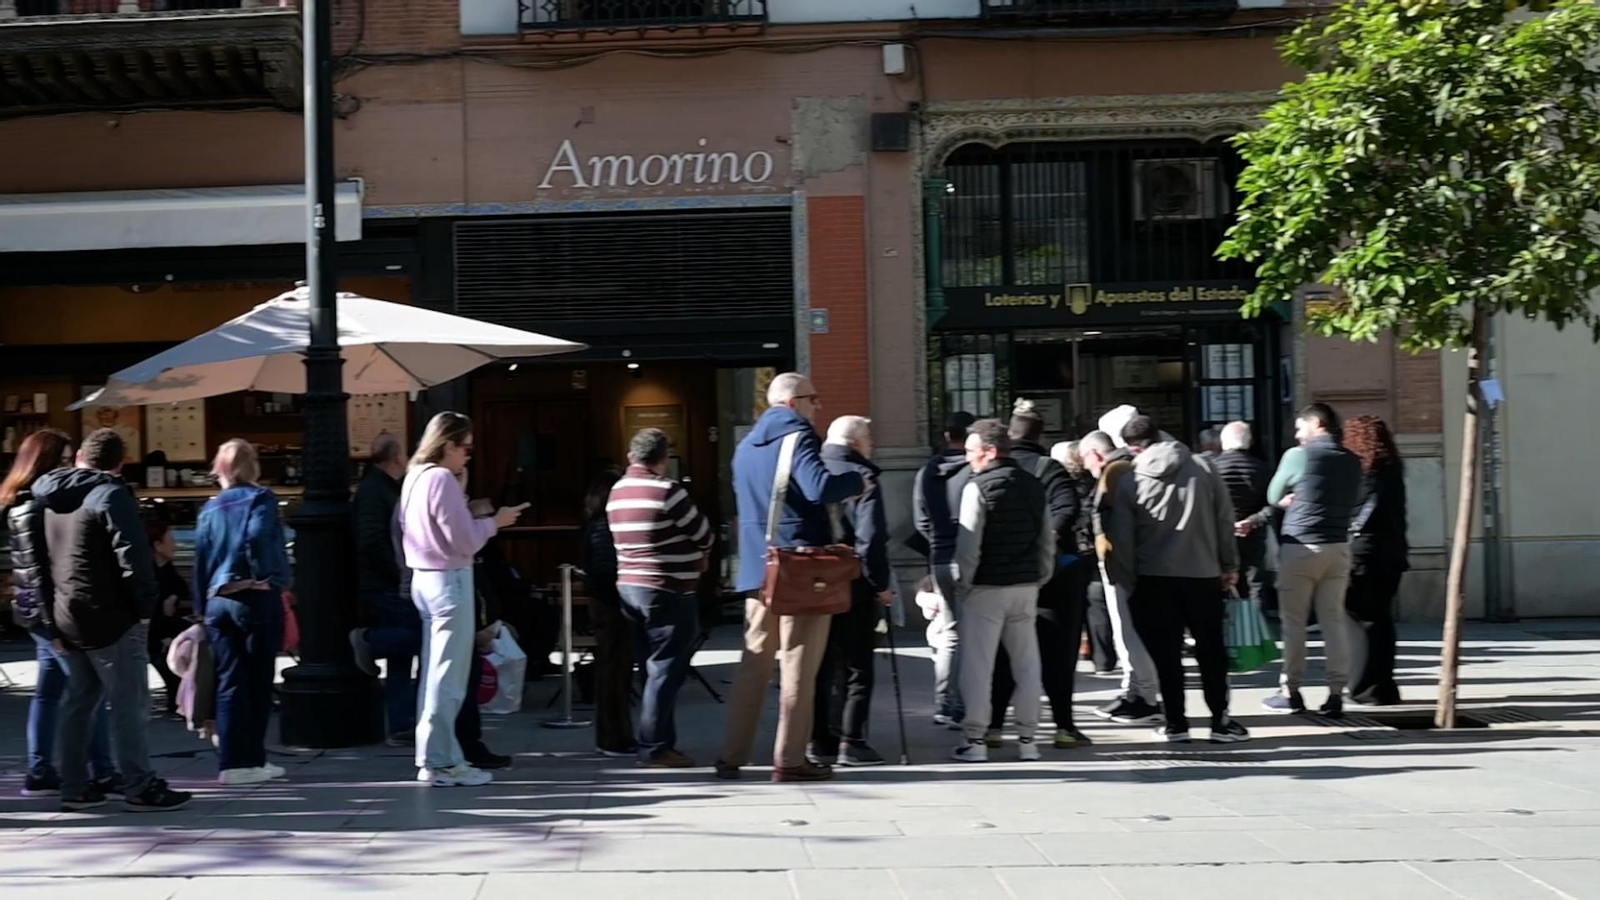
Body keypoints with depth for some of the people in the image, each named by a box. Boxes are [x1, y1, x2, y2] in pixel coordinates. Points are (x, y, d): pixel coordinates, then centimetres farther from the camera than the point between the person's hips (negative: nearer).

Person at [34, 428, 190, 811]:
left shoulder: (50, 501, 14)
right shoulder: (111, 495, -11)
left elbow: (43, 564, 16)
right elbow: (132, 556, -18)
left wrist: (52, 623, 17)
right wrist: (146, 606, -8)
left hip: (67, 618, 8)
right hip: (110, 618, -8)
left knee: (80, 700, 14)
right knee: (129, 703, -4)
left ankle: (74, 787, 15)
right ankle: (140, 787, -3)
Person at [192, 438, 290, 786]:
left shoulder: (210, 509, 12)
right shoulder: (261, 499, -2)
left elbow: (201, 560, 12)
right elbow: (258, 538, -19)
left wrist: (202, 607, 17)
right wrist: (274, 578, -8)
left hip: (219, 601, 4)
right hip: (258, 598, -4)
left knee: (229, 683, 6)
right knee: (258, 682, 4)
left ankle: (231, 762, 3)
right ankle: (251, 760, 6)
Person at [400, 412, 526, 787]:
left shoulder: (416, 476, 12)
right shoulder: (442, 479, -16)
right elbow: (464, 541, -15)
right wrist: (495, 521, -2)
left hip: (425, 578, 10)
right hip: (449, 581, -10)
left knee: (434, 672, 13)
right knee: (447, 676, -5)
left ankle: (434, 756, 17)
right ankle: (441, 762, -2)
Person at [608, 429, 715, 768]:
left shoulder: (617, 492, 10)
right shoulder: (666, 491, -14)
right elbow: (704, 535, -6)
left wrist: (687, 553, 12)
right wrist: (698, 556, 16)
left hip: (630, 585, 8)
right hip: (668, 591, -8)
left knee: (654, 669, 13)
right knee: (665, 671, -4)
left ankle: (660, 741, 16)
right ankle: (654, 748, -4)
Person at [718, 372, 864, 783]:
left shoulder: (746, 445, 16)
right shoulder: (798, 437, -11)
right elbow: (820, 487, -26)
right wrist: (857, 481, -11)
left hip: (758, 568, 7)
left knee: (754, 663, 13)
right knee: (798, 666, -1)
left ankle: (732, 756, 14)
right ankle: (789, 760, 1)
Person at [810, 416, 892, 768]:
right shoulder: (861, 477, -10)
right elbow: (870, 538, -19)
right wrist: (882, 583, -13)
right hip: (855, 590, -6)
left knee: (821, 666, 12)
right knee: (857, 668, 2)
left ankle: (820, 741, 13)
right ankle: (851, 742, 1)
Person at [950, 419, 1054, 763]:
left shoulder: (978, 487, -11)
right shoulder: (1034, 486, 10)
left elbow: (969, 543, -14)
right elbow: (1047, 539, 11)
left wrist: (964, 582, -5)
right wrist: (1040, 578, 16)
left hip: (987, 588, -6)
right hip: (1026, 586, 6)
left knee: (977, 665, 0)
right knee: (1026, 664, 10)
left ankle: (975, 741, 1)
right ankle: (1027, 740, 13)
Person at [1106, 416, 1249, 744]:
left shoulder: (1130, 482, -5)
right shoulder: (1202, 468, -1)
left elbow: (1121, 537, -5)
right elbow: (1225, 518, 2)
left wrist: (1125, 579, 3)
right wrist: (1230, 564, 10)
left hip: (1154, 578, -1)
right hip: (1203, 573, 1)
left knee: (1166, 652, 7)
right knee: (1211, 649, 10)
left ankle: (1176, 723, 8)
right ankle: (1221, 721, 10)